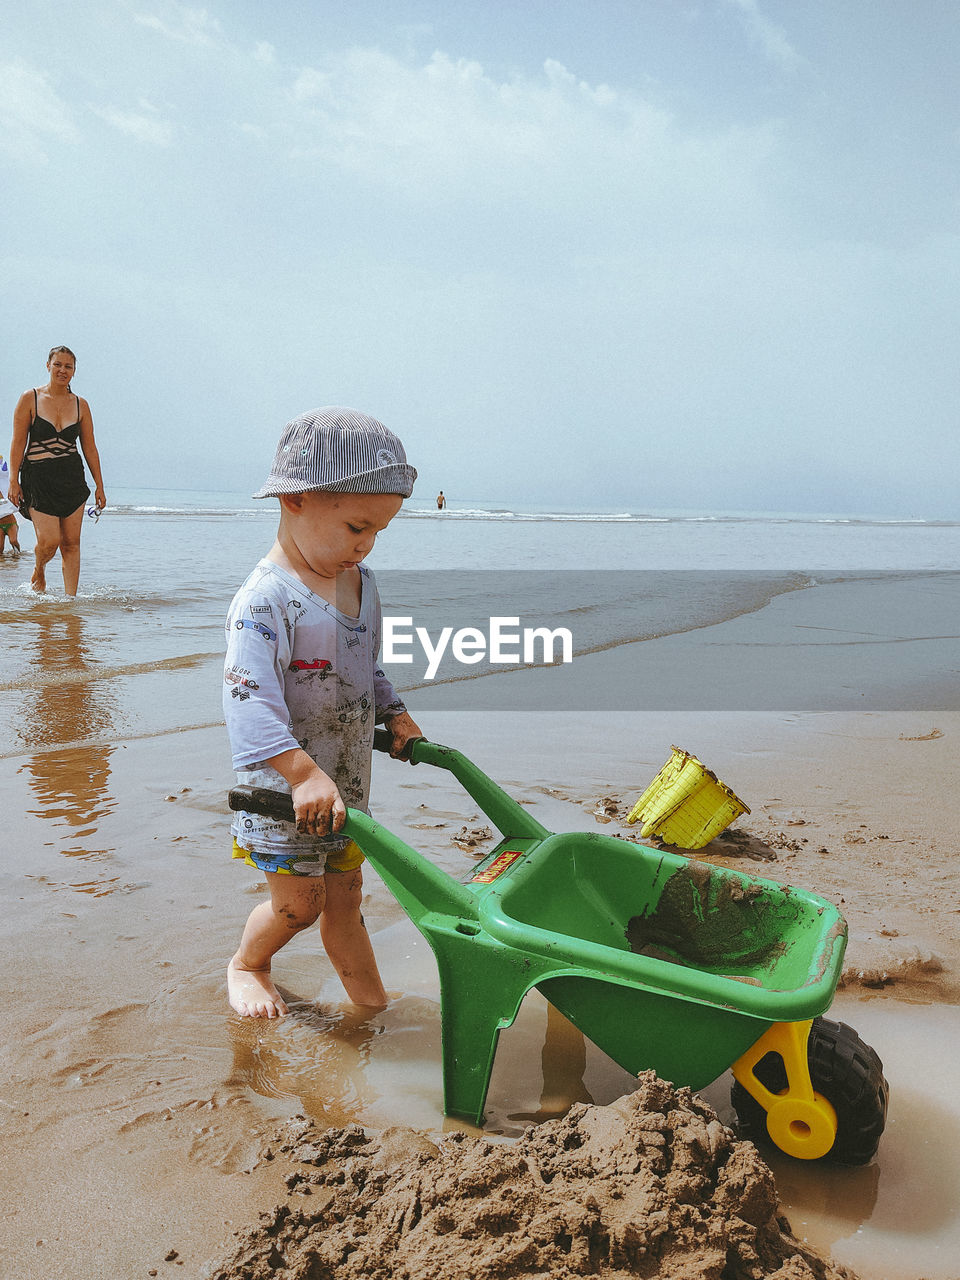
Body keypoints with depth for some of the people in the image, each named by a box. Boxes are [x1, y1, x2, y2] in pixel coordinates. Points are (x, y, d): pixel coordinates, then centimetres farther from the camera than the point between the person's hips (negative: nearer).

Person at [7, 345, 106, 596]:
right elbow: (18, 443, -1)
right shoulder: (30, 399, 0)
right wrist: (13, 481, -7)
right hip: (38, 478, -3)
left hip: (72, 479, 3)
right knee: (49, 540, -12)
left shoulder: (80, 405, 7)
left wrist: (99, 486, 8)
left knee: (71, 543, -1)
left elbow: (89, 448, 10)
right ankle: (39, 572, 21)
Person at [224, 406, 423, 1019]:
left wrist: (394, 713, 4)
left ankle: (375, 1004, 32)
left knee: (345, 899, 17)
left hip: (345, 784, 6)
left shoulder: (362, 582, 3)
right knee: (299, 903, 8)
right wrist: (304, 773, -41)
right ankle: (246, 964, 38)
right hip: (283, 791, -6)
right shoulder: (267, 599, -24)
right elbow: (250, 698, -33)